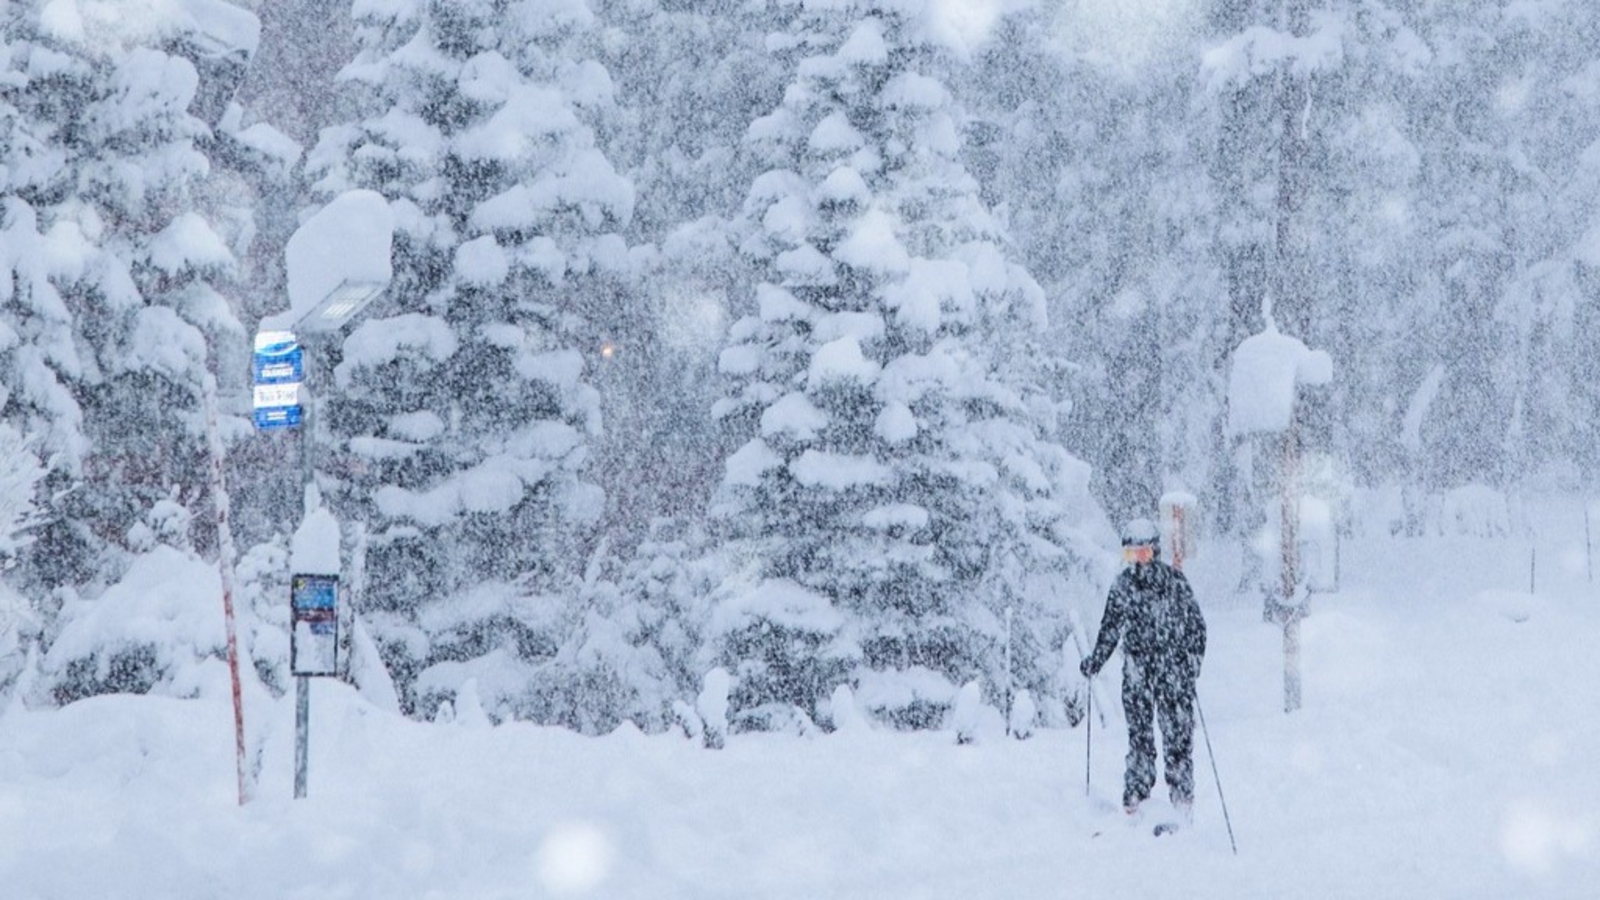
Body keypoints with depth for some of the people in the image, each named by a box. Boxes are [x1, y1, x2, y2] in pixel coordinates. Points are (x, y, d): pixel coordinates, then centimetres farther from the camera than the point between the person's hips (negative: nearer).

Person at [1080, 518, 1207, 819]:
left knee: (1139, 732, 6)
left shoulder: (1123, 583, -6)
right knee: (1177, 732, 5)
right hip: (1174, 671, 1)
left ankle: (1136, 796, 5)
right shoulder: (1176, 580, 0)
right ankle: (1182, 799, 7)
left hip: (1138, 670, -1)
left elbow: (1110, 629, -4)